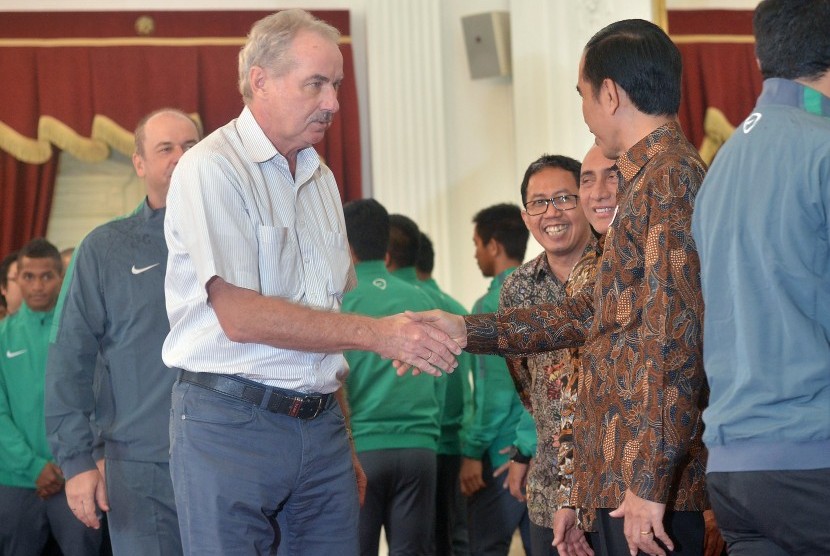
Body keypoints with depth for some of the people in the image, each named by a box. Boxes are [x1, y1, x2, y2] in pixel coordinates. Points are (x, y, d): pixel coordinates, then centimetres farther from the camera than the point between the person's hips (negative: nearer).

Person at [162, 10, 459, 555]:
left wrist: (344, 442, 14)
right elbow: (240, 316, -17)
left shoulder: (321, 178, 17)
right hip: (231, 422, -6)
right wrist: (376, 333, -15)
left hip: (320, 424, 7)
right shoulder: (212, 169, -8)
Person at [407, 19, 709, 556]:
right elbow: (593, 311, 24)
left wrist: (650, 481, -22)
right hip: (626, 472, 10)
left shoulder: (670, 178, -13)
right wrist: (465, 330, 23)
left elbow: (674, 338, -20)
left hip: (654, 479, -10)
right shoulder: (653, 179, 19)